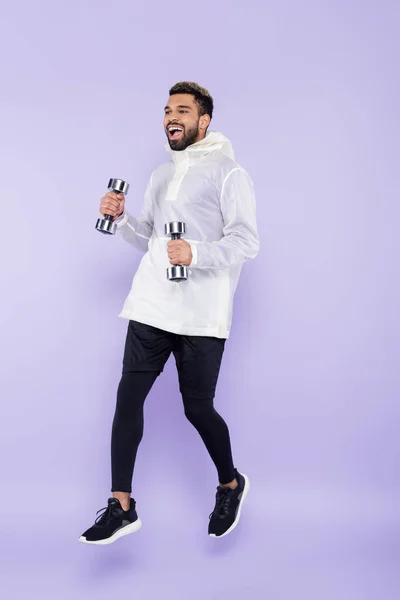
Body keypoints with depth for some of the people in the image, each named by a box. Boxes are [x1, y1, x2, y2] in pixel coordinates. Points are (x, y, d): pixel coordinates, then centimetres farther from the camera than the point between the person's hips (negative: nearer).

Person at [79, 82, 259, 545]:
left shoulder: (228, 173, -2)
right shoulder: (161, 176, 19)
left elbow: (247, 242, -10)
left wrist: (196, 253, -26)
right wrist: (120, 219, 6)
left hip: (202, 316, -6)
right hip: (151, 308, 6)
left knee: (197, 408, 1)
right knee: (128, 398, -1)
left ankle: (230, 485, 29)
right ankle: (121, 507, 8)